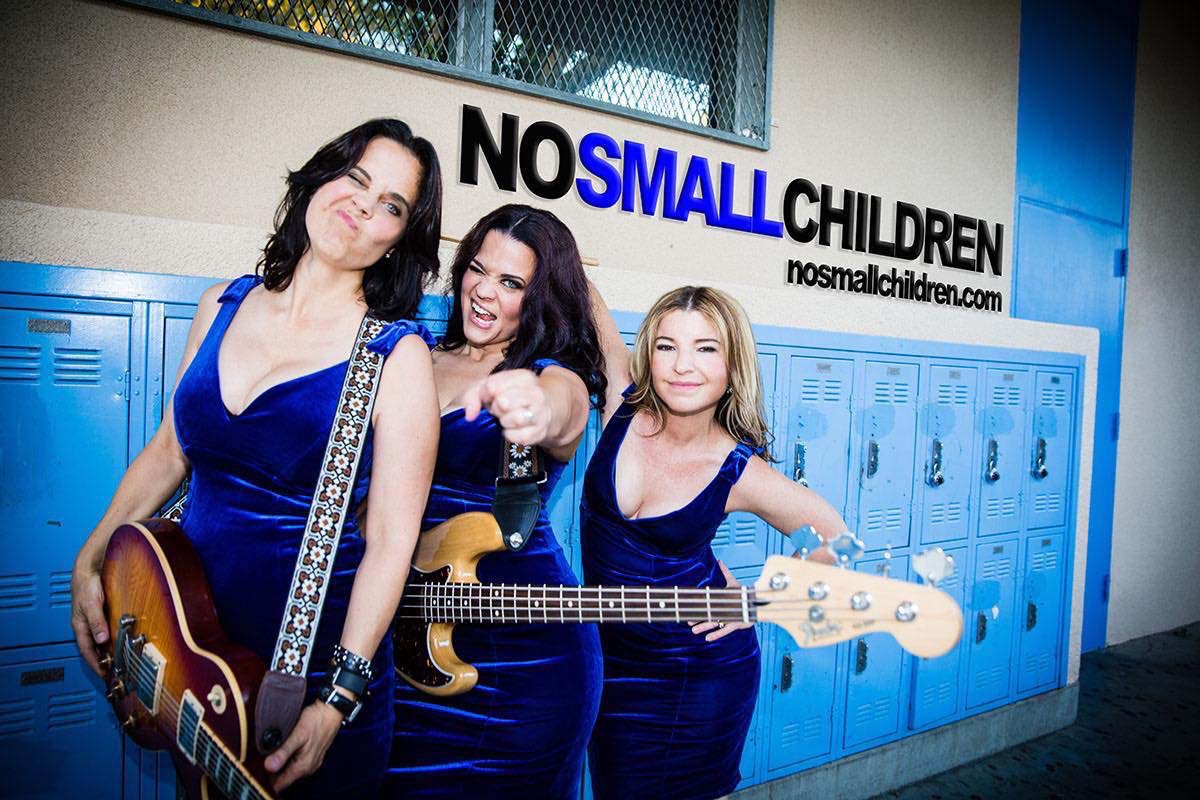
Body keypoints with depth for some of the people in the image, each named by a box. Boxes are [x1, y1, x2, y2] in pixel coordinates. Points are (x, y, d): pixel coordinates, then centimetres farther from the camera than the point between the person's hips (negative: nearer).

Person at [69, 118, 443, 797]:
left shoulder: (397, 354, -17)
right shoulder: (224, 306, 0)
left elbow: (391, 542, -19)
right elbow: (170, 450, 11)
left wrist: (336, 703, -22)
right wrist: (92, 560, 5)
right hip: (188, 640, 5)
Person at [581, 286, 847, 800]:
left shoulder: (742, 474, -19)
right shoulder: (625, 406, -13)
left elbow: (834, 540, -5)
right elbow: (591, 313, -5)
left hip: (697, 673, -3)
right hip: (608, 655, 4)